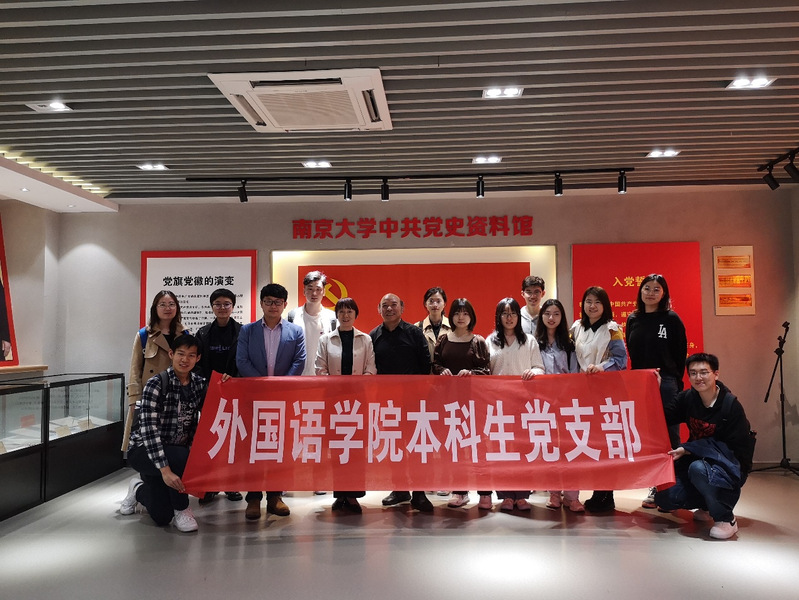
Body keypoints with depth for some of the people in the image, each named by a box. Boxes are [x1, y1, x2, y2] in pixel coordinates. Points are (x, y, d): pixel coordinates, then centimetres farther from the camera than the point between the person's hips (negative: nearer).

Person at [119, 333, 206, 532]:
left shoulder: (199, 384, -2)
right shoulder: (156, 384, -20)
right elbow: (149, 429, -28)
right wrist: (165, 470, -35)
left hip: (177, 451, 5)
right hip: (143, 450, -5)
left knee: (162, 517, 2)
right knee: (181, 456, -37)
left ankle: (139, 490, 36)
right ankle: (181, 510, -10)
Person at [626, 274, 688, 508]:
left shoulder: (672, 319, 0)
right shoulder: (633, 320, 10)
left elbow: (681, 354, 0)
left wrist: (675, 381, -4)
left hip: (666, 384, -4)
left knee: (670, 436, -1)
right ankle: (655, 487, 16)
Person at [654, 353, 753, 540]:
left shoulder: (731, 405, -15)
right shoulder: (687, 398, 0)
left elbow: (732, 448, -18)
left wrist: (687, 449, -23)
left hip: (731, 467, -5)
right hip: (697, 459, 5)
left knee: (698, 467, -38)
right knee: (664, 499, -13)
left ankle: (727, 519, -16)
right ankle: (709, 504, 15)